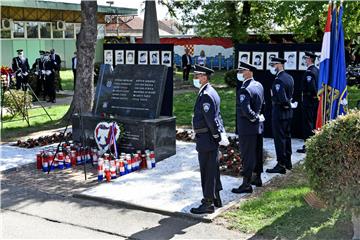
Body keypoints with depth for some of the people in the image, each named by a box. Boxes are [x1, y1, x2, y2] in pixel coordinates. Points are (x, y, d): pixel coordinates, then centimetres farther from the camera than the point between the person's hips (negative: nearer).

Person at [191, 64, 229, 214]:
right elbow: (217, 116, 16)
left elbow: (211, 119, -22)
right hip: (211, 139, 10)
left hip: (206, 139, -10)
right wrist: (222, 133, 14)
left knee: (207, 171, -2)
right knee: (212, 169, 18)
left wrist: (219, 137, -16)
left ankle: (208, 203, 7)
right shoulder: (210, 92, 14)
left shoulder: (206, 95, -19)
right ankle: (216, 199, 30)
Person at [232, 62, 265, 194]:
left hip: (247, 128, -9)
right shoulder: (259, 85, 6)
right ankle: (257, 178, 32)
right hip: (258, 127, 9)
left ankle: (246, 184, 5)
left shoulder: (244, 90, -23)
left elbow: (246, 110, -32)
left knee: (247, 156, -2)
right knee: (257, 153, 19)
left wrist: (255, 118, -17)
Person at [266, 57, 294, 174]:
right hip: (288, 112, 10)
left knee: (279, 138, -3)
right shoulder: (289, 77, 9)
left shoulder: (278, 80, -21)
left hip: (279, 113, -9)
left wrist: (288, 104, -10)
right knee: (287, 136, 17)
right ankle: (288, 162, 27)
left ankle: (281, 165, 2)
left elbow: (281, 98, -26)